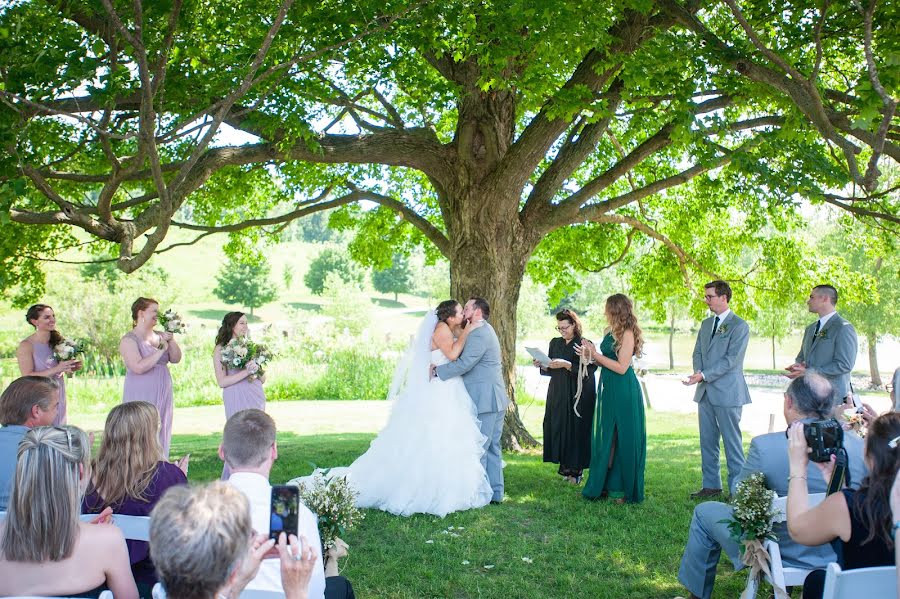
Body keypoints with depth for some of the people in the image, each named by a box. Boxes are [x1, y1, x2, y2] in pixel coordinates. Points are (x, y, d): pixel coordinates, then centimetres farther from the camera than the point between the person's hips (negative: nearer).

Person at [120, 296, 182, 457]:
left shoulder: (160, 336, 11)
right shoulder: (129, 340, -8)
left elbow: (176, 359, 7)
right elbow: (139, 367, -20)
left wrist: (171, 340, -7)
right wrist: (161, 349, -14)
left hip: (163, 397, 6)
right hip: (140, 398, -6)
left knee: (161, 438, 8)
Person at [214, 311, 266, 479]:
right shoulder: (221, 349, 0)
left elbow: (263, 379, 17)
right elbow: (222, 381, -9)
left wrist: (256, 371, -5)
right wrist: (245, 372, -16)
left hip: (257, 397, 5)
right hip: (236, 400, -5)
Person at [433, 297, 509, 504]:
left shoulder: (479, 334, -15)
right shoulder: (484, 331, 19)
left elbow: (464, 364, -22)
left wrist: (437, 370, -12)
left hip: (484, 400, -10)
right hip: (494, 400, 10)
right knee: (491, 448, 13)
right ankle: (494, 493, 18)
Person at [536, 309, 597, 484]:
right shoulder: (555, 343, 13)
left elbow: (589, 370, -15)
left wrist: (566, 365, -22)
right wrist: (542, 365, -5)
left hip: (579, 396, -5)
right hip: (557, 395, 5)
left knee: (577, 430, -5)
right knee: (558, 428, 1)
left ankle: (576, 468, 3)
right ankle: (565, 466, 9)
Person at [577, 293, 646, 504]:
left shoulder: (627, 334, -14)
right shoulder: (610, 332, 10)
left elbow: (621, 367, -19)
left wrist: (596, 355, -16)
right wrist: (591, 355, 4)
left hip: (623, 392, -9)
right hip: (609, 390, 9)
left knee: (623, 439, 1)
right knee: (606, 438, 14)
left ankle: (622, 488, 12)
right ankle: (606, 485, 24)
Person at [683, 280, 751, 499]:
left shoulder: (739, 326, -8)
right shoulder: (706, 324, 15)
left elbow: (731, 359, -15)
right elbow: (697, 352, 17)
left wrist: (704, 375, -20)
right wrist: (698, 371, -4)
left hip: (727, 392, -7)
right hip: (705, 391, 7)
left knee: (732, 442, -2)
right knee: (707, 440, 11)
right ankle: (711, 485, 19)